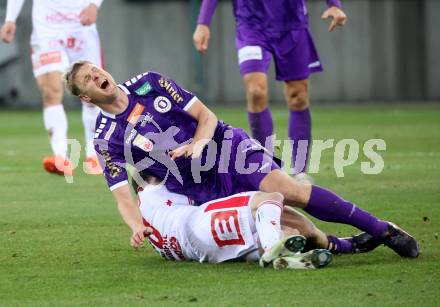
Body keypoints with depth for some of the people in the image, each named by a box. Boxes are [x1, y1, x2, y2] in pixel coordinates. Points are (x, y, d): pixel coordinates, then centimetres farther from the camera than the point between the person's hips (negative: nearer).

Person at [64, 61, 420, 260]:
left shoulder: (148, 83, 3)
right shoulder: (106, 140, -2)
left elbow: (206, 115, 6)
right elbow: (123, 196, -6)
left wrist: (197, 144, -15)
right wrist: (137, 226, -28)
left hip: (227, 147, 0)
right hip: (203, 191, 1)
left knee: (290, 190, -21)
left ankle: (380, 228, -16)